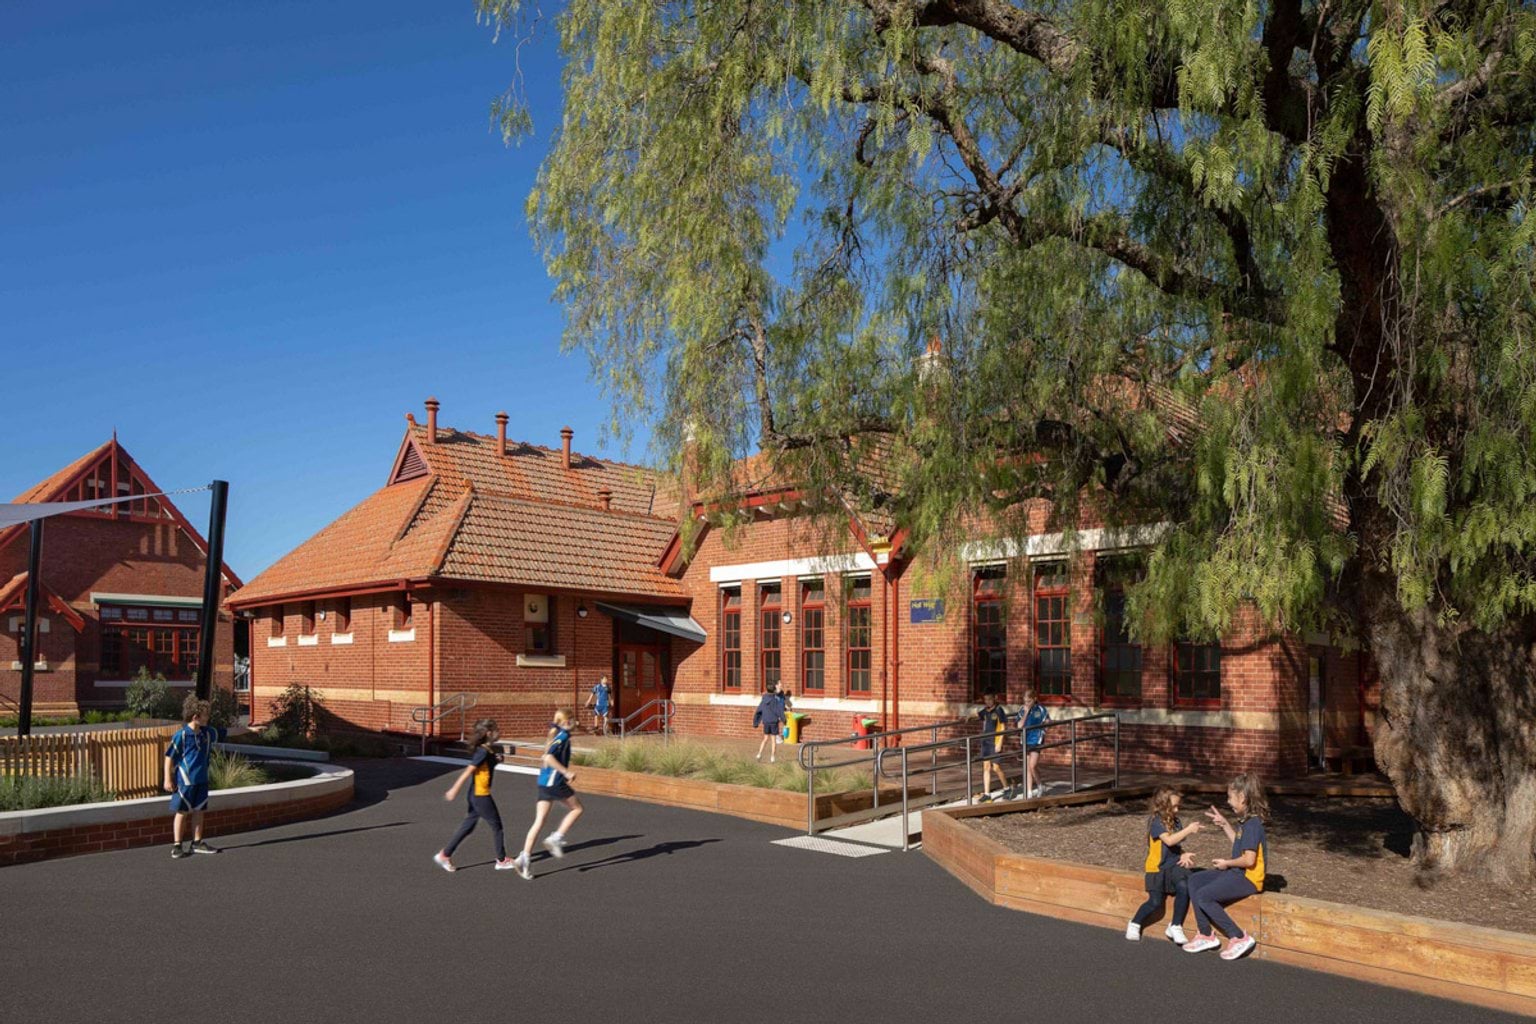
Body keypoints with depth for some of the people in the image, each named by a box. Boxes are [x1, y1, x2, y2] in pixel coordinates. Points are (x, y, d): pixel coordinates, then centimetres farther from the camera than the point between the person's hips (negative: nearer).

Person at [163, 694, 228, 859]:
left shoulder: (207, 732, 4)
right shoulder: (181, 735, -14)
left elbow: (226, 733, 17)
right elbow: (169, 757, -11)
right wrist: (168, 779, -11)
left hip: (201, 780, 6)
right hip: (185, 781, -6)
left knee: (199, 811, 12)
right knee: (182, 812, 1)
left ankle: (197, 843, 22)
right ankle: (176, 846, 9)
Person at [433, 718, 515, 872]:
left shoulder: (489, 750, 8)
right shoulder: (483, 752, -20)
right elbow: (468, 772, -21)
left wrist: (497, 759, 4)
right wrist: (454, 790, -20)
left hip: (476, 796, 9)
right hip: (481, 796, -9)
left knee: (468, 827, 14)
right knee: (496, 825, 4)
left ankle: (444, 854, 17)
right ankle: (502, 860, 15)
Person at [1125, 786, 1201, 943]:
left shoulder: (1175, 822, 8)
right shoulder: (1156, 822, -12)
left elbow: (1177, 845, 14)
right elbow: (1169, 840, -26)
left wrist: (1183, 855, -6)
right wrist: (1188, 830, -25)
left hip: (1174, 864, 5)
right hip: (1157, 867, -5)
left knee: (1184, 888, -25)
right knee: (1155, 902, -12)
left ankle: (1175, 926, -9)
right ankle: (1134, 924, 16)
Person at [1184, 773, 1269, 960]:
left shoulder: (1253, 824, -21)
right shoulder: (1246, 821, 10)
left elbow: (1249, 859, -26)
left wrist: (1226, 863, -10)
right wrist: (1224, 823, 21)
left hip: (1248, 878, -11)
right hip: (1236, 872, 11)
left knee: (1203, 896, -19)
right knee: (1195, 882, 7)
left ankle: (1239, 938, -9)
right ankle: (1206, 935, 7)